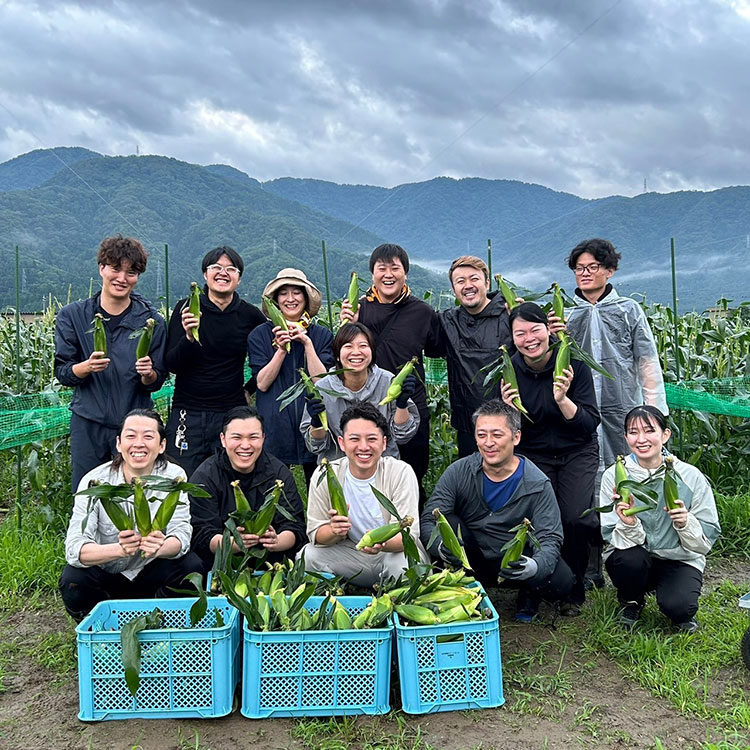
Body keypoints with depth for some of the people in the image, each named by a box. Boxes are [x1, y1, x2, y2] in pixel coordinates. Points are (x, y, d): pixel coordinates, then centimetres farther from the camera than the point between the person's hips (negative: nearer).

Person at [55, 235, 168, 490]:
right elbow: (61, 371, 1)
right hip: (88, 424, 1)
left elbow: (157, 381, 3)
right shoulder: (72, 315, 1)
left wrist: (148, 374, -20)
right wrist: (87, 367, -19)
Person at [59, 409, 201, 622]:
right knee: (72, 581, -29)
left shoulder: (173, 476, -12)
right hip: (106, 576, -1)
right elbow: (74, 548, -27)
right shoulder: (95, 481, -17)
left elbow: (182, 535, -20)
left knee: (191, 566, -25)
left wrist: (161, 547, -45)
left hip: (151, 575, 1)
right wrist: (120, 549, -47)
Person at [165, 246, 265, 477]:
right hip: (188, 413, 0)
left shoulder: (250, 315, 2)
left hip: (232, 414, 1)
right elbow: (172, 365, -5)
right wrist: (189, 337, -22)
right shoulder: (186, 309, 0)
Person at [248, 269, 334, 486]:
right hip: (274, 425, 0)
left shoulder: (322, 335, 7)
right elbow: (262, 383, -3)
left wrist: (307, 343, -14)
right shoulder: (260, 335, 6)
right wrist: (281, 349, -15)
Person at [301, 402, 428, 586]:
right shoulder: (324, 476, -8)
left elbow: (408, 534, -21)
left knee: (403, 560, -34)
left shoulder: (401, 473, -15)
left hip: (394, 552, -2)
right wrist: (335, 531, -31)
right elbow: (315, 533, -6)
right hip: (350, 555, 2)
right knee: (308, 555, -21)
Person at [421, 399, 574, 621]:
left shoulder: (537, 484, -14)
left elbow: (549, 538, -18)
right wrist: (441, 545, -39)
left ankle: (529, 594, 8)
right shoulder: (458, 473, -10)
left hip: (517, 562, -1)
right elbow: (428, 521, -14)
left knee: (561, 582, -29)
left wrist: (536, 566, -42)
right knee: (447, 522, -26)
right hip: (471, 563, 1)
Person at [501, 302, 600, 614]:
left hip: (577, 453, -1)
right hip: (534, 456, 1)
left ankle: (574, 588, 7)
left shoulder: (573, 364, -13)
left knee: (575, 518, -19)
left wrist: (562, 399, -30)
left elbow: (590, 425, -14)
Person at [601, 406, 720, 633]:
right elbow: (612, 538, -12)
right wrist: (628, 524, -33)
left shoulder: (691, 477, -12)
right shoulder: (614, 476, -12)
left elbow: (707, 541, -9)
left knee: (677, 606, -28)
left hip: (679, 560, -1)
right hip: (633, 559, 1)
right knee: (630, 558, -33)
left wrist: (685, 523, -29)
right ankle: (631, 600, 3)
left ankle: (683, 613, 12)